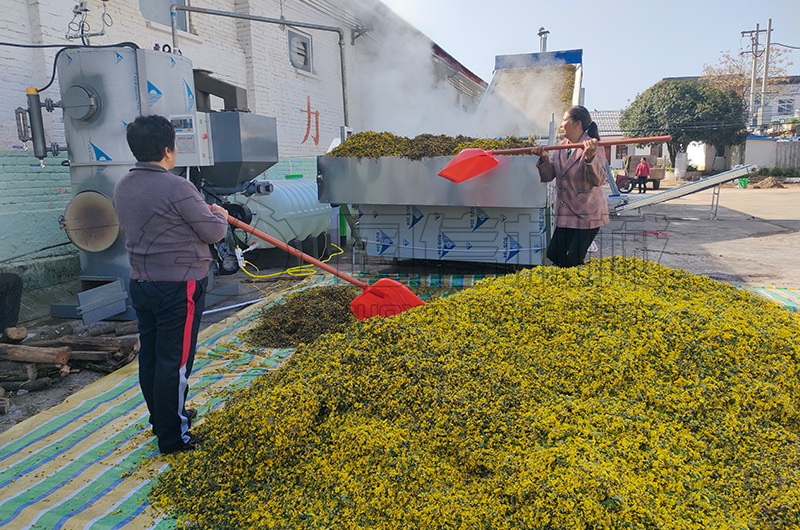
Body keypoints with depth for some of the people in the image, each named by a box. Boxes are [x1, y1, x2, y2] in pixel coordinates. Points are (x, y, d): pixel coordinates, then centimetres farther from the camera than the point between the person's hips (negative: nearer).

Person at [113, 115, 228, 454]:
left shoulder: (122, 187, 6)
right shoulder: (176, 187, -20)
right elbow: (213, 232, -14)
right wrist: (220, 216, 10)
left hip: (141, 283, 8)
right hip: (179, 286, -8)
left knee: (150, 354, 18)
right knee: (175, 360, 2)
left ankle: (161, 417, 37)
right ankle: (172, 437, 13)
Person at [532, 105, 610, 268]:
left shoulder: (594, 148, -12)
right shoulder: (561, 147, 8)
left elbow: (598, 180, -23)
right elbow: (548, 176, 5)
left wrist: (590, 158, -39)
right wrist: (544, 159, -13)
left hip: (587, 215, -7)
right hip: (565, 215, 7)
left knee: (573, 261, -6)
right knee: (554, 255, 5)